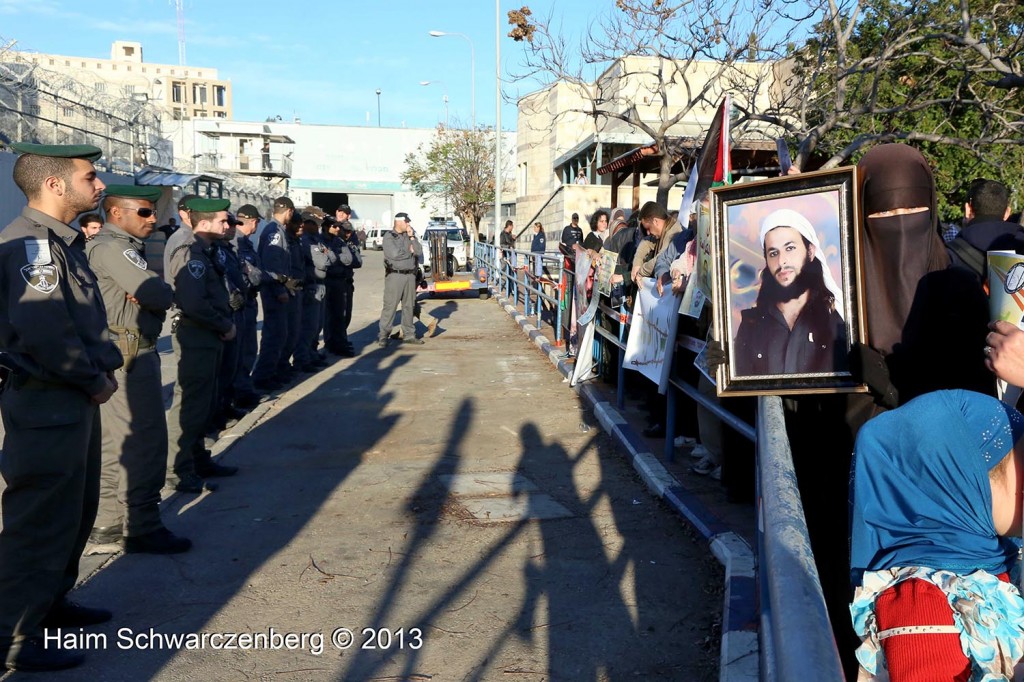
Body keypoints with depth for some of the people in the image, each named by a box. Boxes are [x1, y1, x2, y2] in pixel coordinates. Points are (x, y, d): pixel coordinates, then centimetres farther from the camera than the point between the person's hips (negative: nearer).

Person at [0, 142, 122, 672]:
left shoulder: (62, 240, 14)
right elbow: (43, 329, -28)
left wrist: (105, 366, 2)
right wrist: (94, 381, -16)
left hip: (74, 400, 10)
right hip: (45, 404, -10)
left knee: (76, 510, 20)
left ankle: (51, 603, 36)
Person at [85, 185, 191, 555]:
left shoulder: (123, 246, 19)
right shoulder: (112, 247, -14)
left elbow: (156, 295, 14)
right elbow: (160, 294, -23)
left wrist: (146, 293, -5)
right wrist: (162, 292, -4)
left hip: (126, 357, 10)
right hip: (129, 358, -10)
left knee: (116, 444, 14)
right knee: (144, 442, -4)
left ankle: (106, 526, 24)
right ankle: (142, 529, 5)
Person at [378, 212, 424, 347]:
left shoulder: (410, 236, 14)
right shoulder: (389, 237, -5)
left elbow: (419, 251, 4)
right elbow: (394, 254, -19)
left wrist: (412, 237, -5)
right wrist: (409, 250, -4)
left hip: (410, 275, 6)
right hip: (395, 275, -6)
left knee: (409, 306, 10)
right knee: (390, 306, -7)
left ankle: (408, 334, 18)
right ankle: (383, 336, -4)